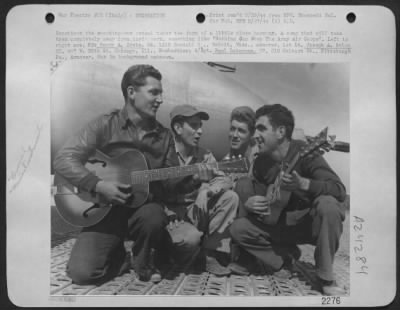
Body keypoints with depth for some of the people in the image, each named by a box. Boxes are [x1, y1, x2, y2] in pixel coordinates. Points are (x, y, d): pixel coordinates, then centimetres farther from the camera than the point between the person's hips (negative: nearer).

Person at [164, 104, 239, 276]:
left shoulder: (204, 155, 6)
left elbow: (224, 181, -2)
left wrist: (208, 190, -24)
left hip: (195, 211, 5)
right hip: (171, 214, -5)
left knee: (230, 197, -13)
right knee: (191, 237, -33)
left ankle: (210, 254, -8)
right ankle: (171, 259, 5)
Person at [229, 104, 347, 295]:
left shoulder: (304, 152, -20)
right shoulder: (261, 162, -3)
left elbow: (340, 190, -29)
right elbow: (254, 197, 5)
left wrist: (303, 184, -44)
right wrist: (249, 205, -20)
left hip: (311, 223, -4)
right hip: (280, 224, 5)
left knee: (328, 204, -37)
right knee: (238, 228, -11)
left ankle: (325, 278, -18)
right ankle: (285, 257, 7)